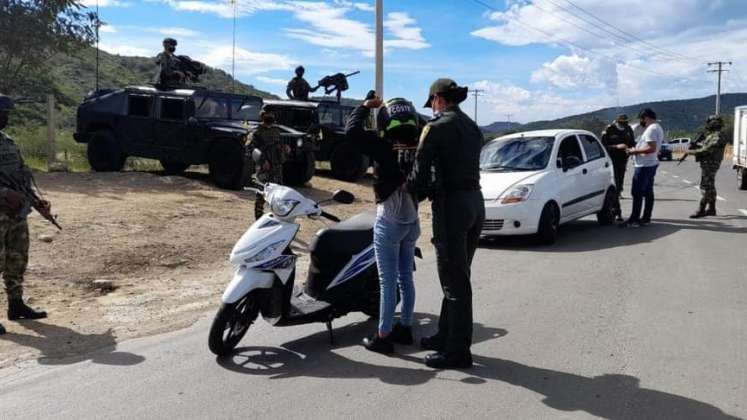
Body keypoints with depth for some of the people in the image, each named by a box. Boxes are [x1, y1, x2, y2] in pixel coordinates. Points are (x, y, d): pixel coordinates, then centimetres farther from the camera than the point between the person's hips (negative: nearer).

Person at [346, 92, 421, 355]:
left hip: (389, 223, -6)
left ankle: (383, 337, 6)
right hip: (412, 222, 6)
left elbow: (352, 131, -20)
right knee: (406, 278, 16)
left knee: (388, 282, -1)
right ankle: (405, 327, 27)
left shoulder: (385, 149, -18)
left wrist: (366, 106, -7)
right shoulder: (420, 149, -1)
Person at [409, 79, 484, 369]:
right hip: (475, 202, 8)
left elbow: (421, 170, -10)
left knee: (455, 282, -1)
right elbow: (463, 166, 11)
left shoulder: (437, 127, -9)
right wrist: (432, 190, 12)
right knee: (457, 277, 17)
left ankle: (458, 351, 7)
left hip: (452, 204, -8)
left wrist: (417, 194, 9)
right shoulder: (473, 128, 14)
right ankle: (446, 336, 30)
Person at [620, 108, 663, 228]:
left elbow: (652, 148, -26)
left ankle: (634, 218, -6)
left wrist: (635, 151, -19)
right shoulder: (658, 128, 16)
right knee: (648, 192, 11)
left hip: (644, 165, -11)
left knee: (637, 193, -8)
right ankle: (646, 218, 15)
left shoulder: (651, 129, -17)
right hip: (651, 163, 11)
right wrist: (637, 150, 17)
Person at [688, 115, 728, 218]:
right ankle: (711, 209, 19)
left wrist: (693, 152, -16)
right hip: (708, 164, 11)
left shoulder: (718, 136, -16)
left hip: (710, 164, -11)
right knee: (710, 187, 13)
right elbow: (705, 149, 21)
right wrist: (695, 148, 5)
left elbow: (708, 150, -23)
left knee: (705, 187, -11)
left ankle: (701, 210, -12)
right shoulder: (711, 135, 16)